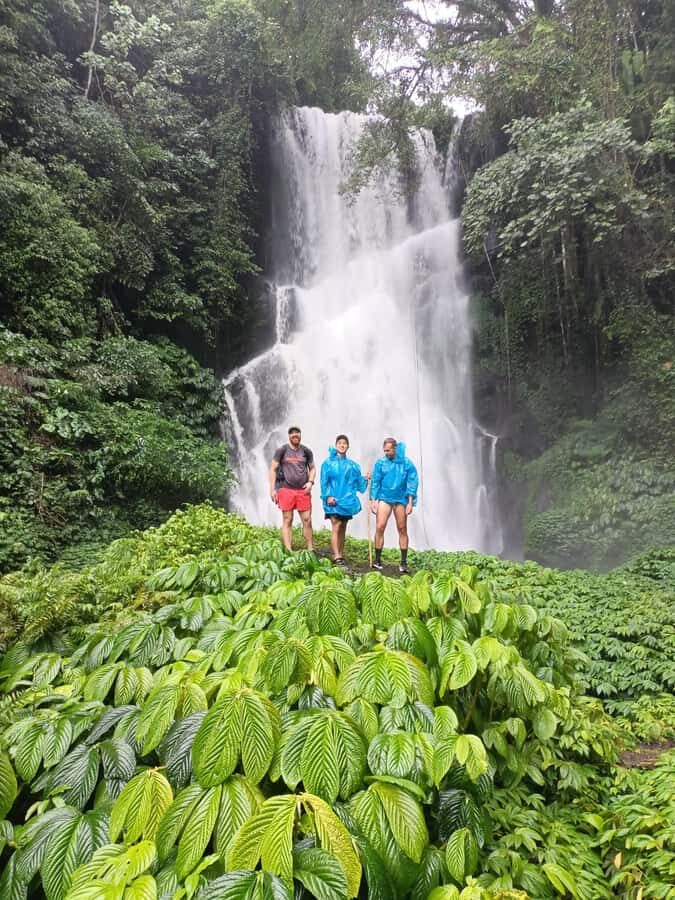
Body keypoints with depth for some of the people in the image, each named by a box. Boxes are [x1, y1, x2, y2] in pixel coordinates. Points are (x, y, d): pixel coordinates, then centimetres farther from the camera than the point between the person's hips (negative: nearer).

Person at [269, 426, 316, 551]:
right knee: (287, 521, 1)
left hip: (303, 490, 2)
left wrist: (310, 481, -1)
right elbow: (273, 469, 2)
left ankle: (310, 549, 8)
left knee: (307, 520, 1)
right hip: (286, 489, -2)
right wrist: (272, 489, -5)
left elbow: (312, 468, 18)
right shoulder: (281, 451, 2)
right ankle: (288, 550, 3)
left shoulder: (306, 451, 9)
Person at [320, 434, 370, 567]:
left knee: (342, 529, 10)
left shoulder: (352, 465, 12)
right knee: (336, 527, -13)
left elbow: (356, 483, 12)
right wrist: (328, 496, -14)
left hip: (347, 501, 4)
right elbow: (324, 482, -3)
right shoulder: (328, 463, 2)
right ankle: (337, 557, -16)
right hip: (333, 501, -4)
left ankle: (341, 555, 18)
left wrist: (365, 479, -6)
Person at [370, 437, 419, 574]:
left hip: (401, 500, 0)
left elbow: (412, 483, -1)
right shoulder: (380, 463, -1)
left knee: (402, 530, 6)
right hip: (384, 499, 0)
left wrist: (410, 502, -6)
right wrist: (373, 500, -2)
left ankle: (404, 562, 15)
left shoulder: (407, 463, -3)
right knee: (379, 528, -8)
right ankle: (377, 560, 3)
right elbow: (375, 482, 3)